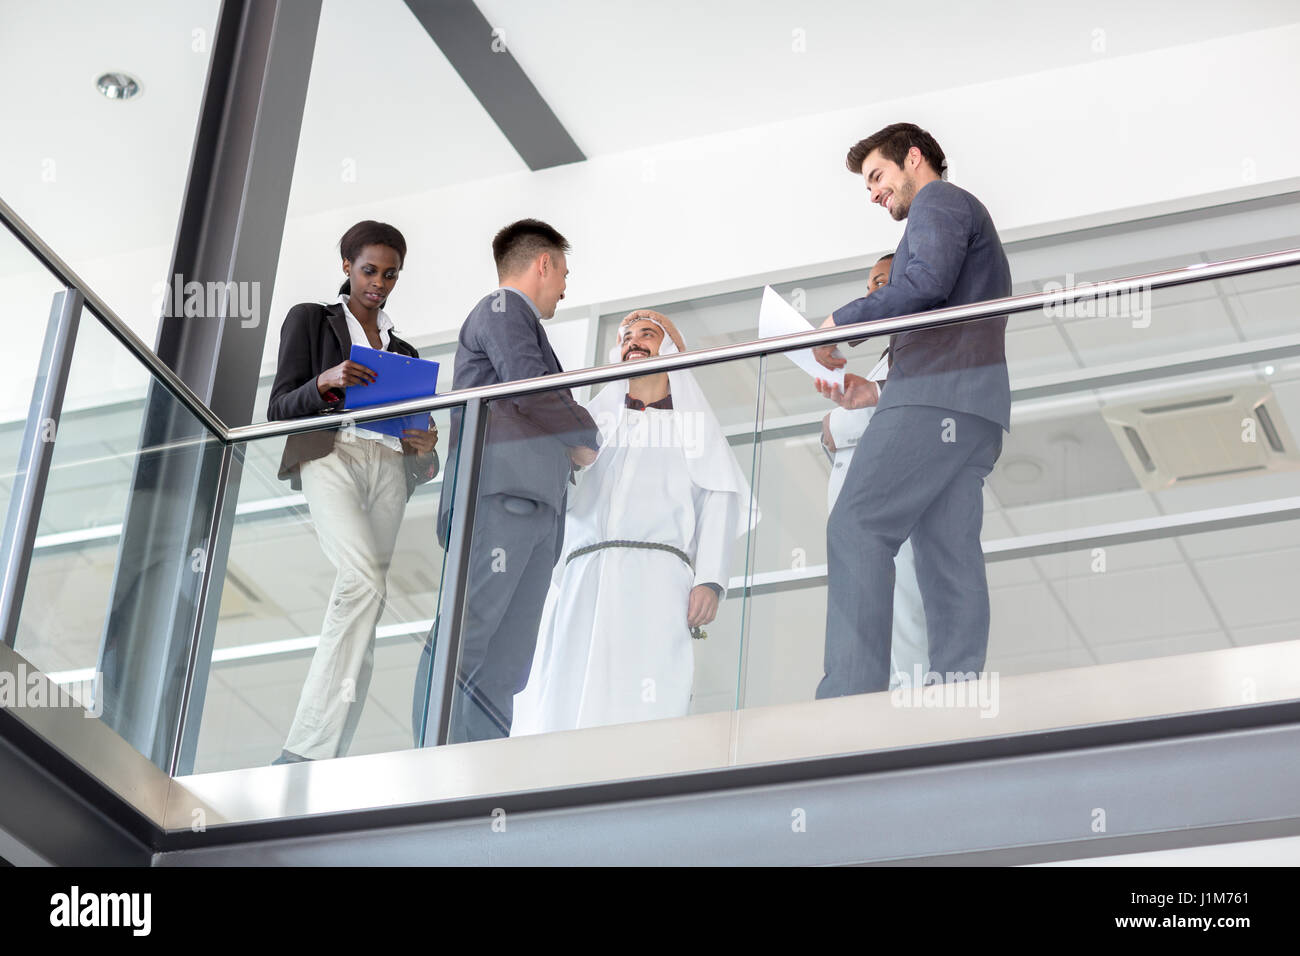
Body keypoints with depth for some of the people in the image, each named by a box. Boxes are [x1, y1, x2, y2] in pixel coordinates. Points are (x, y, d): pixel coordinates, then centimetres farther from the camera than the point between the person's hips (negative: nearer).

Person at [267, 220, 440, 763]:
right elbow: (279, 408, 7)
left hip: (388, 465, 5)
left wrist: (421, 446, 2)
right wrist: (326, 382, -12)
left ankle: (321, 756, -14)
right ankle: (307, 751, -30)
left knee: (359, 610, -10)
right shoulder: (310, 320, 16)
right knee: (364, 581, -28)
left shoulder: (402, 351, 27)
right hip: (331, 453, -5)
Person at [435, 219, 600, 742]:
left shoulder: (517, 321, 36)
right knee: (466, 638, -19)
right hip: (500, 493, -9)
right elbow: (529, 388, -7)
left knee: (504, 671, -5)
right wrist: (587, 440, 5)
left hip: (534, 508, 9)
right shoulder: (501, 308, 8)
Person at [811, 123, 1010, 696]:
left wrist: (843, 322, -4)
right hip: (971, 410, 10)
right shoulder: (967, 218, 37)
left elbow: (929, 280, -13)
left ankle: (852, 693, -30)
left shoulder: (938, 200, 8)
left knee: (856, 529, -18)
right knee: (949, 553, -3)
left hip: (939, 392, -9)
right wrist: (878, 392, 19)